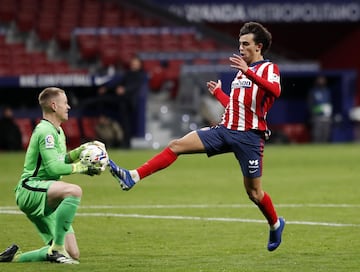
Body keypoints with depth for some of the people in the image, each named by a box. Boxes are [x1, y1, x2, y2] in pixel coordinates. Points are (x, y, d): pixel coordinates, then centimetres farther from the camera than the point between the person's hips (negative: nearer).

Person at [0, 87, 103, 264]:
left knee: (73, 254, 0)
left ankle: (15, 256, 12)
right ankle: (57, 248, -31)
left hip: (46, 203, 10)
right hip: (30, 190, -10)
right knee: (74, 190, -39)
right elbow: (53, 168, -19)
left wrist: (79, 152, 13)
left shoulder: (57, 131, 20)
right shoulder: (46, 131, -11)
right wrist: (82, 168, -12)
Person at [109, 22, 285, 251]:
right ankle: (132, 178, -15)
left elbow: (275, 90, -28)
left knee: (253, 191, 1)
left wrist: (247, 71, -34)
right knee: (177, 145, -8)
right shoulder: (242, 71, 21)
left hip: (249, 136, -7)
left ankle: (276, 224, 29)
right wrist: (218, 92, 33)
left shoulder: (269, 68, -3)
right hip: (225, 130, 7)